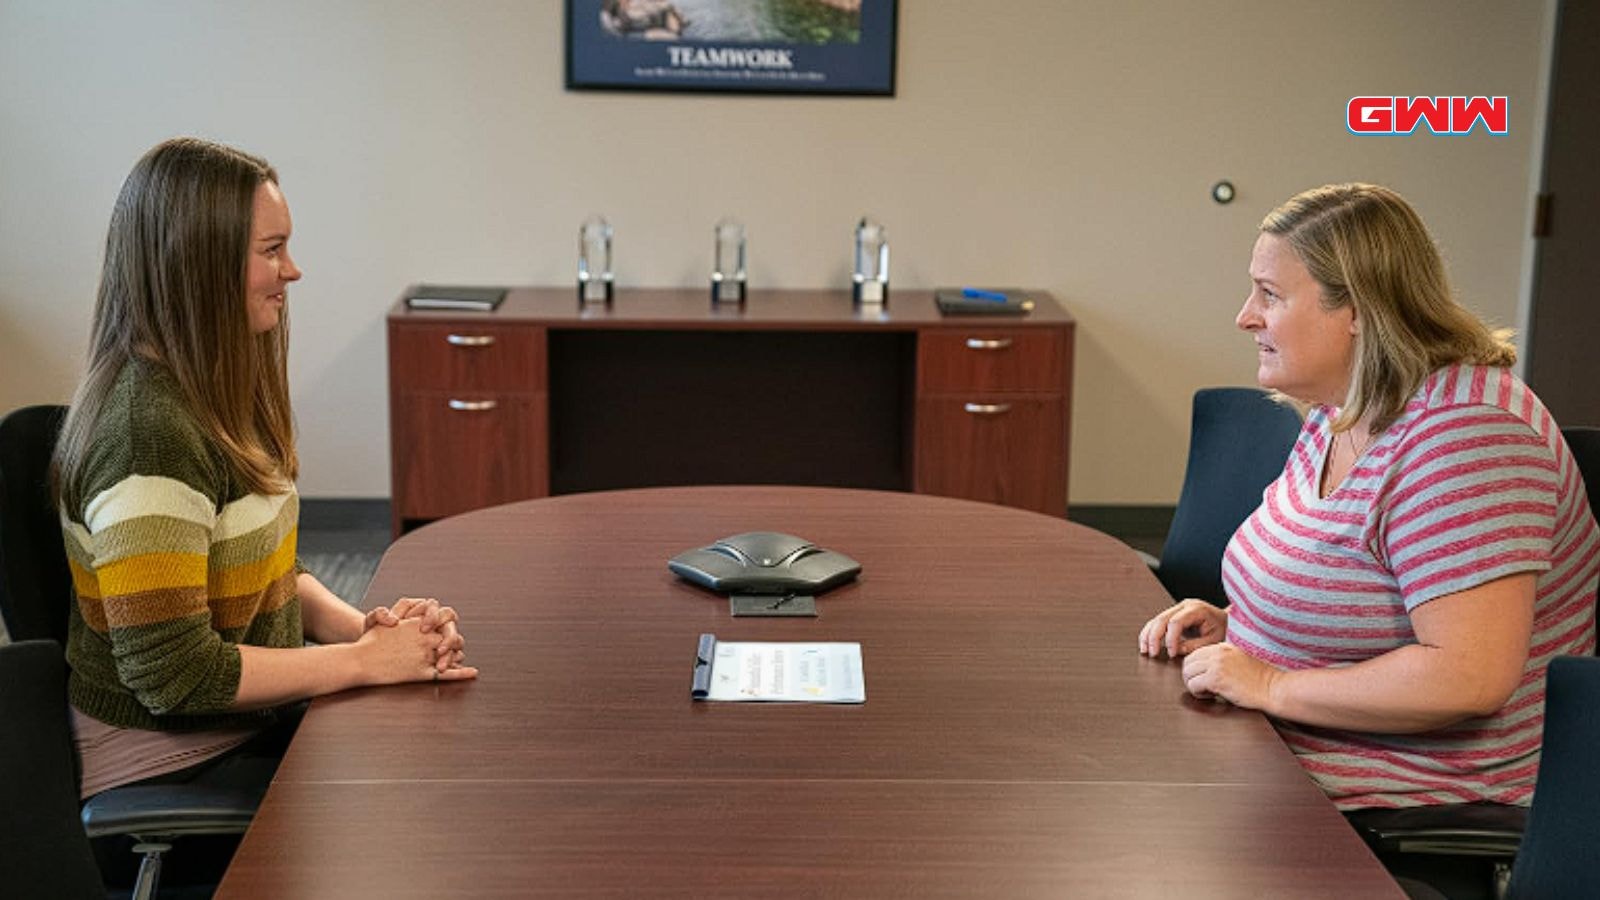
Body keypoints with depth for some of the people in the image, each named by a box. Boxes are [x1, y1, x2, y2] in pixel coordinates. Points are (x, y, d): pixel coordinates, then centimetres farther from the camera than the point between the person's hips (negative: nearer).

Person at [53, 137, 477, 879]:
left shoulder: (213, 393, 5)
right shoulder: (149, 434, -25)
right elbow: (175, 675, -25)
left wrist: (360, 624, -4)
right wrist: (364, 659, -17)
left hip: (251, 722, 8)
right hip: (171, 770, -8)